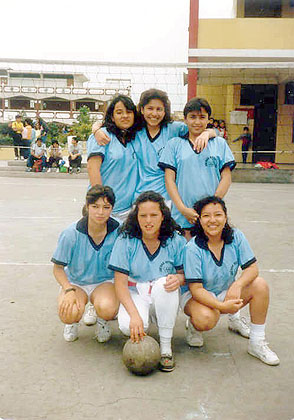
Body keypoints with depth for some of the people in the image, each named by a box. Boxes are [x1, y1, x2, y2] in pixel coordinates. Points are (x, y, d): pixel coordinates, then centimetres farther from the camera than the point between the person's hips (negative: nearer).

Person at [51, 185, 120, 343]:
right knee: (68, 315, -30)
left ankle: (102, 320, 8)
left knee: (107, 309, -33)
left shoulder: (118, 232, -14)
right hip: (75, 282, 0)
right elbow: (58, 268, -7)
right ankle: (72, 323, 12)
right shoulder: (71, 233, -17)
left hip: (105, 282, 0)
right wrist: (69, 290, -23)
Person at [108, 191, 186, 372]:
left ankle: (166, 347, -18)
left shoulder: (176, 240, -7)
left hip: (164, 298, 1)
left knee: (164, 284, -34)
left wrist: (179, 279, -25)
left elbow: (185, 273, 2)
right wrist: (134, 315, -26)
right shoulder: (126, 241, -11)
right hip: (136, 294, -1)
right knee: (128, 327, -32)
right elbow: (121, 283, -12)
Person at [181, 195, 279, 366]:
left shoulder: (236, 237, -10)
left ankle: (257, 343, -7)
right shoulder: (193, 248, -21)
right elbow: (196, 288, -23)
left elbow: (252, 267, -11)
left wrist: (237, 285, -33)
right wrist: (221, 305, -37)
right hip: (197, 295, -4)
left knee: (260, 285, -20)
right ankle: (193, 325, 4)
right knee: (205, 319, -37)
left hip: (227, 292, 5)